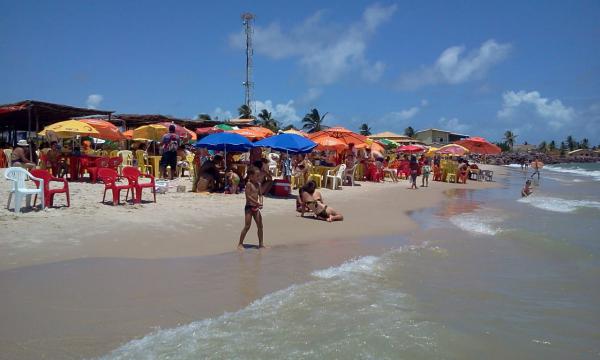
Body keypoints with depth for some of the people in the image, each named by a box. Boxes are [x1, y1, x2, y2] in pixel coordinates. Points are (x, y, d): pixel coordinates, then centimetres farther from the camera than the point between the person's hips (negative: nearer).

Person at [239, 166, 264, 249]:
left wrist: (261, 202, -7)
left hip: (256, 207, 7)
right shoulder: (249, 184, -13)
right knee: (247, 226, -6)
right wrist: (257, 203, -21)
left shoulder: (258, 184, 8)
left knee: (260, 225, 8)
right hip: (249, 207, -7)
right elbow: (248, 196, -19)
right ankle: (240, 244, 4)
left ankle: (261, 243, 18)